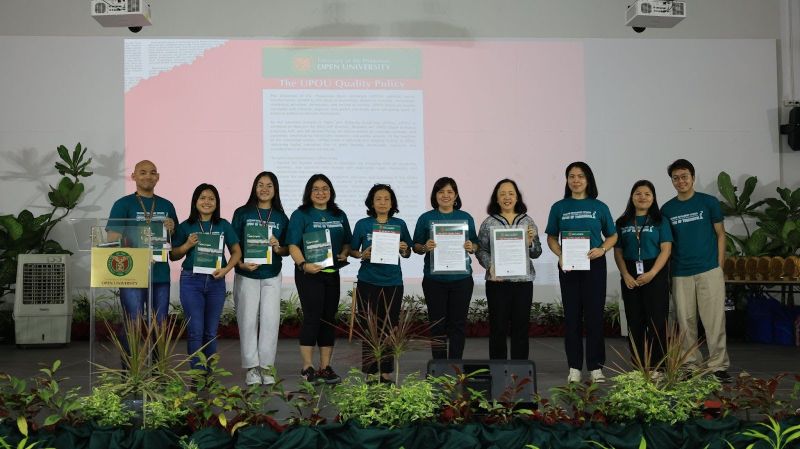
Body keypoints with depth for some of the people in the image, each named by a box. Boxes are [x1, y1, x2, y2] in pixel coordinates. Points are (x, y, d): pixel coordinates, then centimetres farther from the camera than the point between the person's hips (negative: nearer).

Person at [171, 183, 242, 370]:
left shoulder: (224, 225, 7)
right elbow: (173, 256, 6)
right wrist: (187, 245, -12)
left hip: (216, 281, 2)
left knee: (211, 332, 9)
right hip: (191, 280, -2)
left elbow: (236, 251, 8)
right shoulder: (186, 227, 4)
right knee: (195, 331, -5)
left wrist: (226, 269, -8)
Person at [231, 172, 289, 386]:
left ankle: (266, 367, 8)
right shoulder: (242, 213, 2)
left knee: (270, 320, -1)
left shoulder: (281, 218, 8)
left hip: (271, 276, 2)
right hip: (246, 275, -1)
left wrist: (278, 248, -14)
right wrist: (241, 263, -16)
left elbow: (287, 249, 8)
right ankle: (251, 368, 9)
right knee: (248, 320, 0)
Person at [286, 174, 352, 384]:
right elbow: (293, 245, -10)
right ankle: (307, 367, 3)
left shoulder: (339, 216, 13)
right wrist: (303, 264, -26)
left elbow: (347, 242, 18)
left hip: (332, 273, 5)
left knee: (329, 318, 7)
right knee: (312, 317, -7)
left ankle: (325, 367, 15)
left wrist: (344, 254, -4)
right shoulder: (301, 215, -2)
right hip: (309, 274, -5)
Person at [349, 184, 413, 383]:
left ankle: (386, 372, 14)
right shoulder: (362, 224, 2)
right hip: (368, 282, -1)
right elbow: (352, 251, 8)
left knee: (389, 328, 5)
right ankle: (371, 371, 9)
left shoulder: (399, 224, 5)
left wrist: (404, 250, -9)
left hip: (393, 282, 1)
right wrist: (362, 255, -12)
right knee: (369, 327, 0)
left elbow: (408, 254, 12)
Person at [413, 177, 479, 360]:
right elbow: (416, 247, 5)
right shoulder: (426, 218, 3)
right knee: (437, 324, 4)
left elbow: (475, 244, 12)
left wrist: (471, 247, -11)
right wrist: (425, 247, -17)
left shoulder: (466, 218, 7)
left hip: (461, 278, 1)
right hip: (434, 280, -1)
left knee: (458, 324, 4)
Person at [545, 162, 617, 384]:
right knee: (572, 315, 4)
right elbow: (551, 237, 8)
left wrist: (602, 249, -11)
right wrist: (560, 255, -11)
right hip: (568, 267, 1)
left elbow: (612, 235, 9)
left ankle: (596, 366, 8)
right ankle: (574, 367, 11)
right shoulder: (559, 207, 6)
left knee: (594, 315, 0)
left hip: (594, 265, -1)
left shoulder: (599, 207, 5)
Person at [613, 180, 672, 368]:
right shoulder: (622, 223, 11)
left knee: (656, 321, -4)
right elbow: (618, 252, 7)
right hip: (630, 277, 2)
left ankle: (657, 366, 2)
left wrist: (651, 274, -15)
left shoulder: (660, 221, 4)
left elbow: (666, 250, -3)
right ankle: (638, 366, 10)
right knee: (634, 321, 4)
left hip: (655, 274, -2)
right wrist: (625, 275, -7)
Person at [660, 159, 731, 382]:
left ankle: (718, 365, 5)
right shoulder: (667, 209, 7)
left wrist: (719, 266, 0)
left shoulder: (709, 202, 2)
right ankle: (690, 365, 15)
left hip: (709, 271, -2)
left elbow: (720, 235, 6)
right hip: (680, 274, 2)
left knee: (714, 320, -3)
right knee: (686, 321, 6)